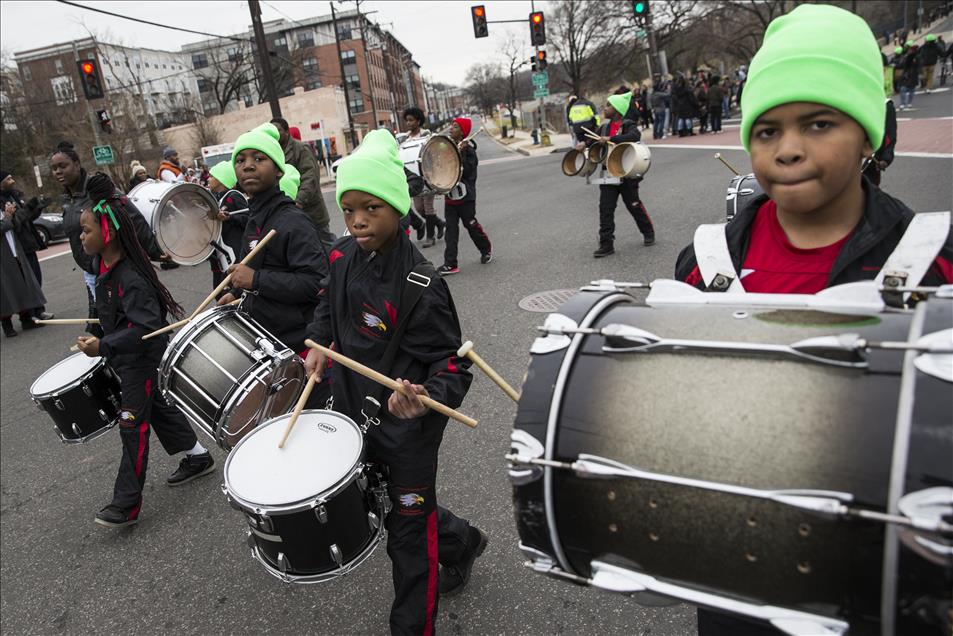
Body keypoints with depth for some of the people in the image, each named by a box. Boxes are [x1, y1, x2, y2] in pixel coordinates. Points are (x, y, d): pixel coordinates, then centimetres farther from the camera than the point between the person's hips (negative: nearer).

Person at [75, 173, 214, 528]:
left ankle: (127, 503, 9)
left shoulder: (131, 279, -28)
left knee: (132, 425, -2)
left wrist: (103, 346, -32)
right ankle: (197, 457, 37)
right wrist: (103, 332, 17)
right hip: (123, 355, 10)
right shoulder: (100, 263, 1)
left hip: (143, 359, -10)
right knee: (158, 408, 20)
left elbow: (147, 328, -33)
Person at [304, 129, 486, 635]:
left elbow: (453, 364, -23)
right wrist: (319, 344, -1)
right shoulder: (343, 256, -5)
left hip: (405, 426, -8)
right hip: (355, 412, 8)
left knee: (408, 529, 9)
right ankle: (460, 542, 52)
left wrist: (426, 399, -42)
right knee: (384, 503, 26)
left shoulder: (420, 285, -26)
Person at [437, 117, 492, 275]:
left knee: (471, 224, 8)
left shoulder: (468, 148, -11)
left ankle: (486, 249, 33)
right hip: (450, 194, 6)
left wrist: (459, 154, -26)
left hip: (465, 196, -6)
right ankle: (450, 264, 2)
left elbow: (467, 170, -21)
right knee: (451, 229, 2)